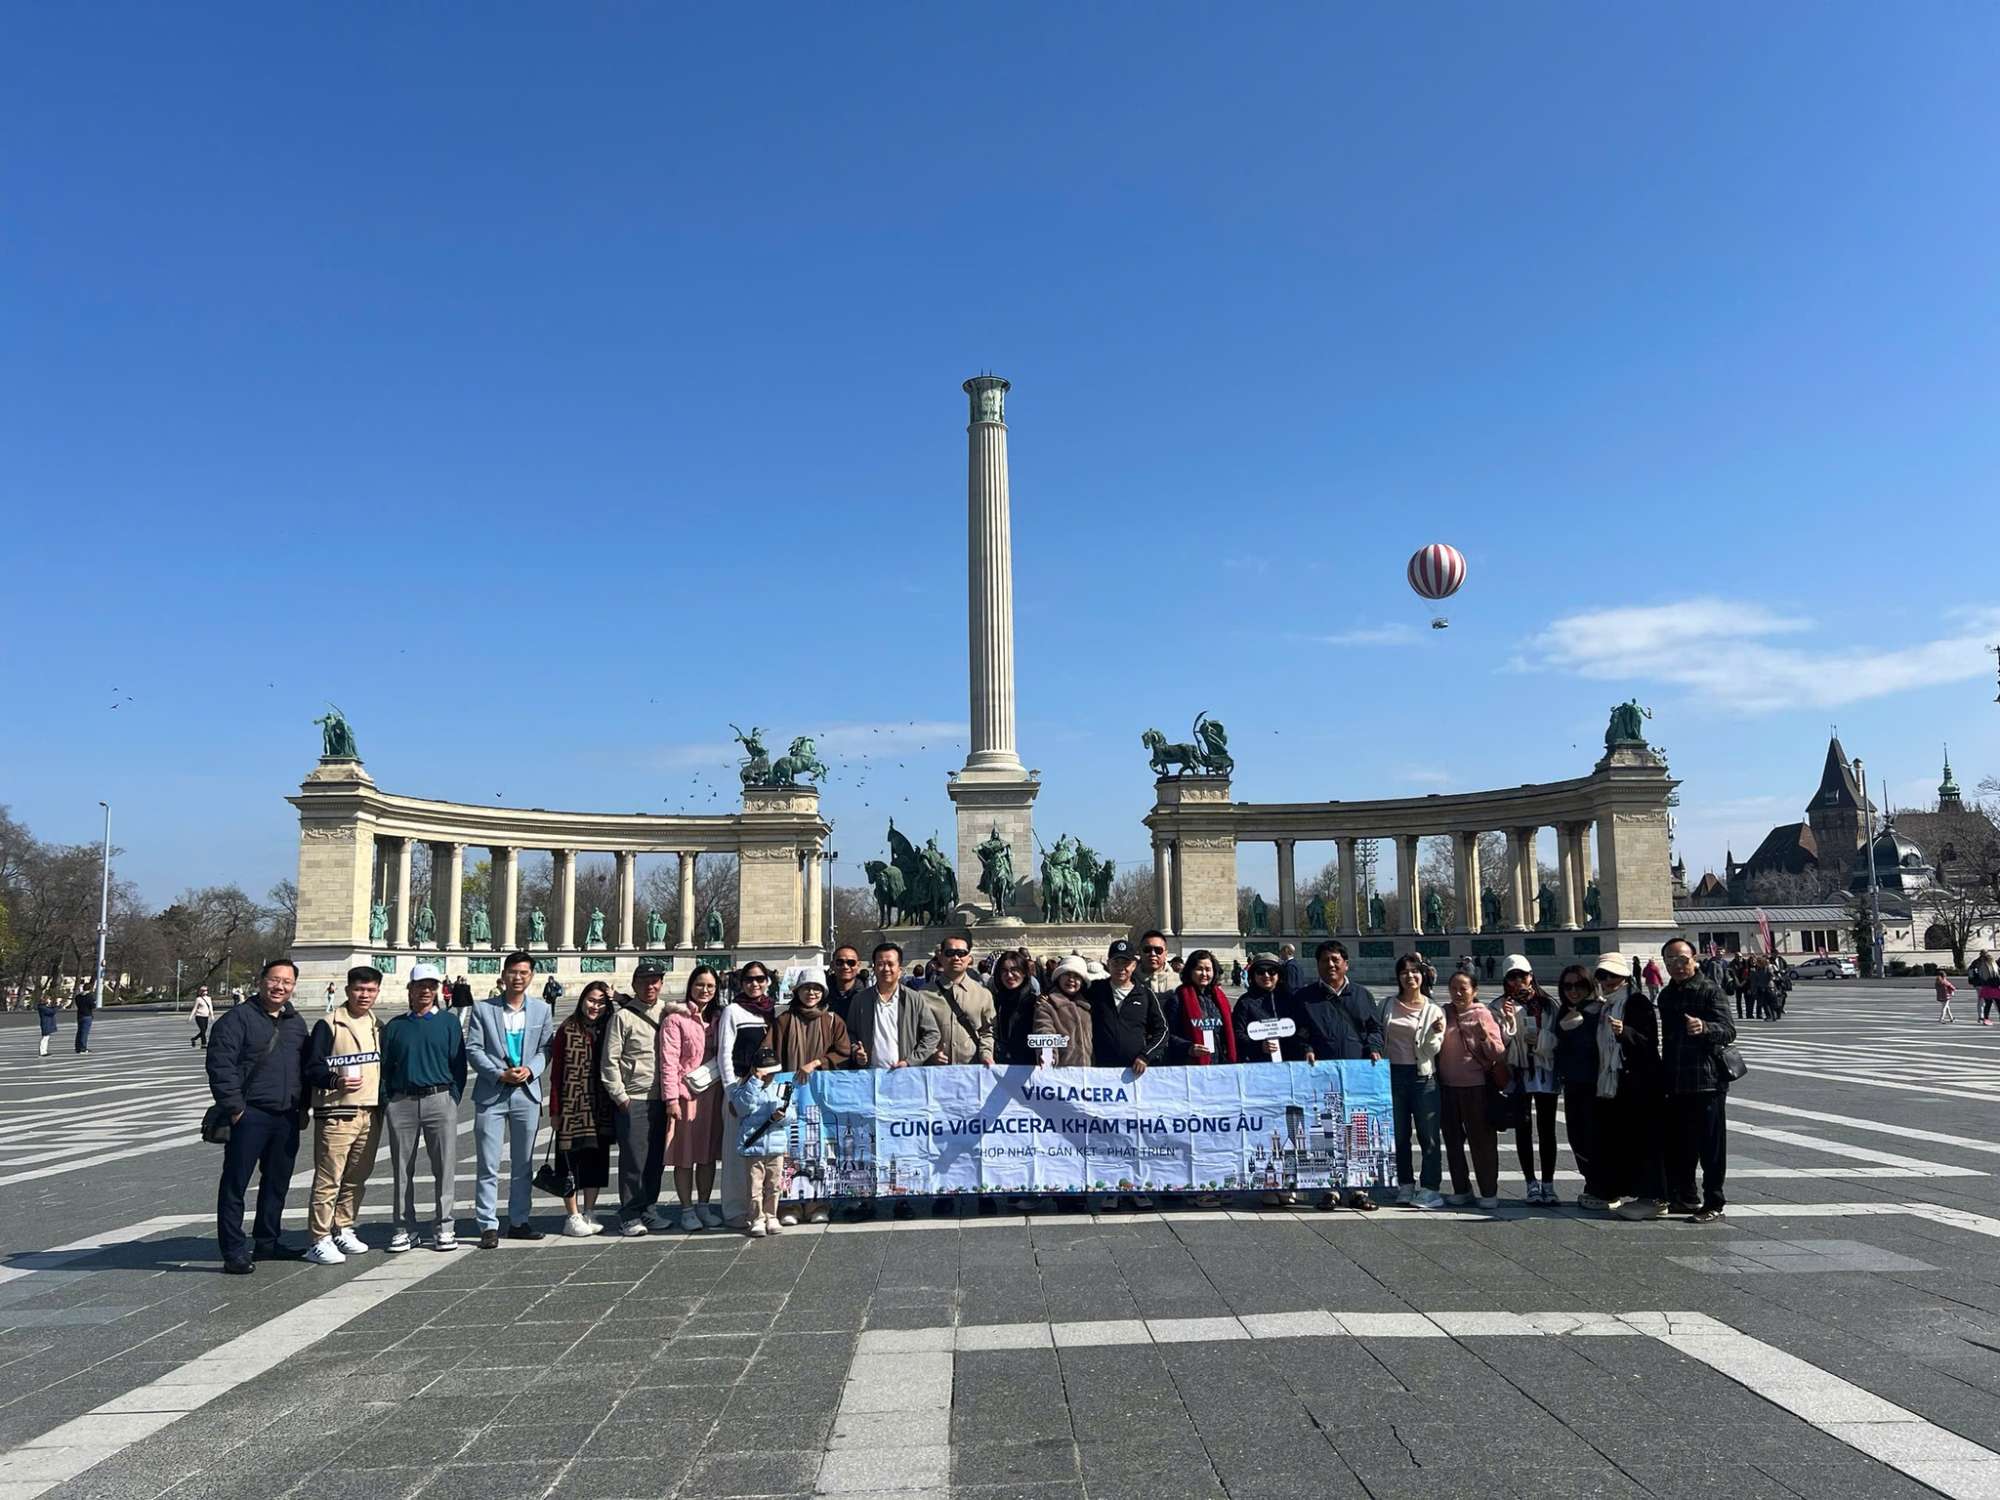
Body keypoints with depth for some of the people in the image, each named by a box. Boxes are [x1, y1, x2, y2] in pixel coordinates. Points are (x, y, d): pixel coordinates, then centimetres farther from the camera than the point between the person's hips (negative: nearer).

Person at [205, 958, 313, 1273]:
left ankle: (267, 1243, 26)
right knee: (235, 1184, -2)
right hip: (249, 1115, -6)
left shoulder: (297, 1023, 14)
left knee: (277, 1183, 14)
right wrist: (235, 1108, -16)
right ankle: (234, 1252, 3)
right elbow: (220, 1066, -12)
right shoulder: (239, 1018, -6)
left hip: (287, 1118, 6)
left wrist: (304, 1106, 11)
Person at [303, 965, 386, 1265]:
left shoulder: (379, 1028, 16)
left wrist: (384, 1099, 14)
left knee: (357, 1178, 12)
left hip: (371, 1114, 6)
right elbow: (312, 1068, -8)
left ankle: (343, 1230, 24)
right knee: (328, 1180, -6)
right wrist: (336, 1081, -24)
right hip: (337, 1114, -6)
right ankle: (318, 1240, 0)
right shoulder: (328, 1025, -3)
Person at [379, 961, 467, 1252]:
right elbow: (385, 1067, 12)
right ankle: (403, 1228, 15)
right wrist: (386, 1102, 1)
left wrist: (453, 1100, -3)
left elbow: (458, 1064, 5)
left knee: (444, 1167, -1)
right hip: (402, 1102, 2)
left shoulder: (450, 1023, 8)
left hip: (440, 1100, -1)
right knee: (402, 1169, 6)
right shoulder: (395, 1027, 12)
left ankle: (444, 1227, 6)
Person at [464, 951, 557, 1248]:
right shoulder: (483, 1009, 1)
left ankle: (519, 1221, 20)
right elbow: (473, 1049, -3)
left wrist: (530, 1070, -12)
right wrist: (500, 1074, -14)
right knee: (488, 1165, -2)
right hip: (490, 1093, -2)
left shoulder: (542, 1010, 8)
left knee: (523, 1164, 10)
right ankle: (488, 1226, 4)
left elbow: (546, 1048, 7)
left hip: (526, 1093, 3)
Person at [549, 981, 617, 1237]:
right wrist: (555, 1110, -8)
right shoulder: (567, 1030, -5)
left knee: (597, 1159, 9)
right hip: (572, 1107, -4)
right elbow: (556, 1072, -5)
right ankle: (572, 1217, 12)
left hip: (600, 1108, 4)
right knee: (572, 1161, 1)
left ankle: (589, 1213, 21)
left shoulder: (607, 1030, 6)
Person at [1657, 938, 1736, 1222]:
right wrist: (1664, 1076, 23)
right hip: (1676, 1084, 7)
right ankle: (1685, 1198, 25)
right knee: (1678, 1145, 13)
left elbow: (1728, 1031, -19)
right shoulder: (1666, 996, 14)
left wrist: (1704, 1027, -38)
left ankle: (1713, 1204, 7)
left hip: (1706, 1081, -7)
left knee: (1710, 1146, -1)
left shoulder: (1709, 991, -7)